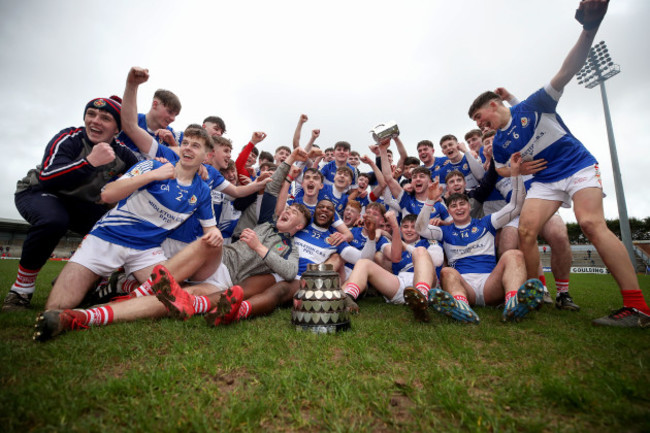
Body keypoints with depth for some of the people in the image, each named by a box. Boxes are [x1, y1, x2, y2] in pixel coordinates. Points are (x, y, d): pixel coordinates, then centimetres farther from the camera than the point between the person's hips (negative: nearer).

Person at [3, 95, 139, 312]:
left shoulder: (122, 153, -10)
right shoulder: (70, 138, -23)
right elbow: (46, 179, -35)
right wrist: (90, 162, -47)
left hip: (81, 204, 5)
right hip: (38, 192, -4)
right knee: (53, 220, -38)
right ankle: (21, 287, -15)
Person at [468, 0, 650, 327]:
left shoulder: (533, 105, -5)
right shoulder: (499, 144, 4)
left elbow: (566, 72, -14)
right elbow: (502, 171, 14)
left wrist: (589, 30, -27)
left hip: (578, 166, -4)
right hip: (544, 180, 4)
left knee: (591, 222, -25)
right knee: (526, 230, -15)